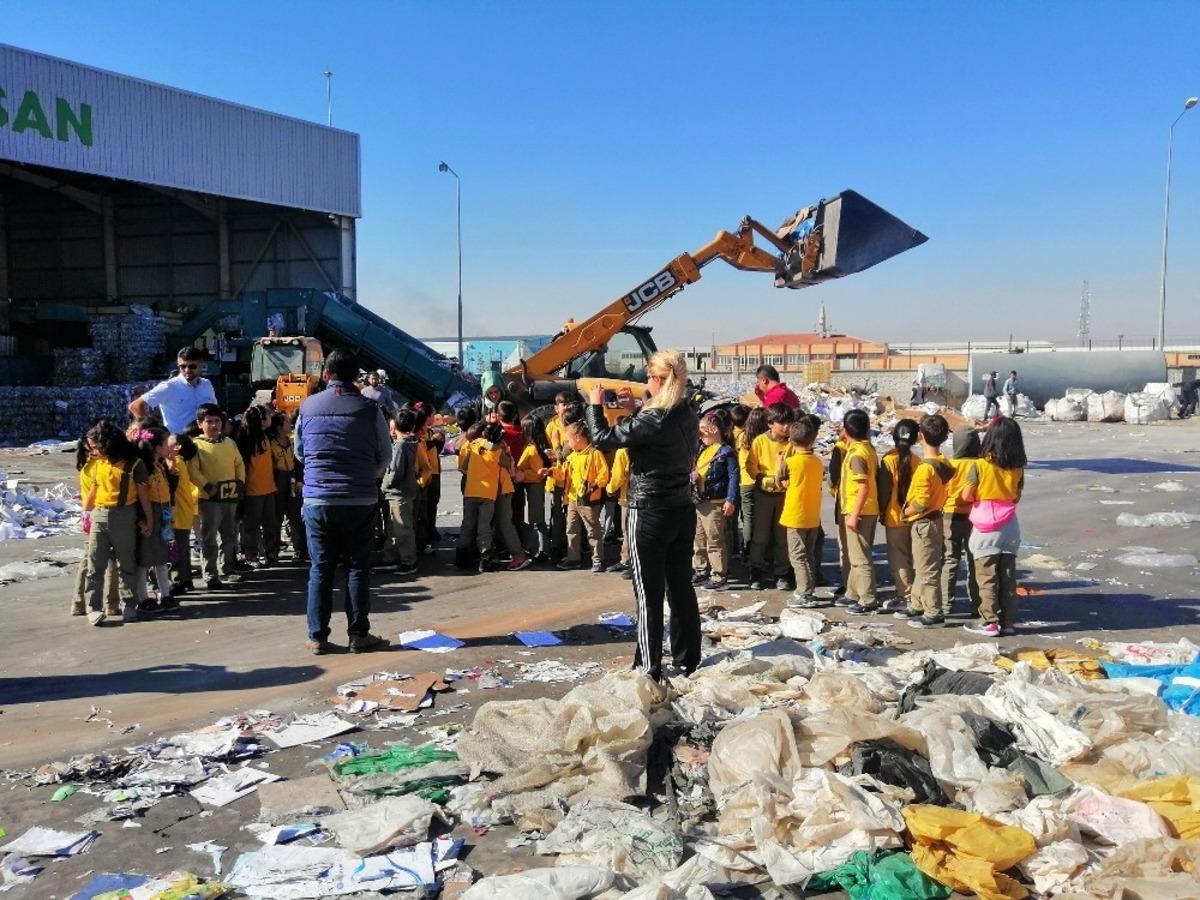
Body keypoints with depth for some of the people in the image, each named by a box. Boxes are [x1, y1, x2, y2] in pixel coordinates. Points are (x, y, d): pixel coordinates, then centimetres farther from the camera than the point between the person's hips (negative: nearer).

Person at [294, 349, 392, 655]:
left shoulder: (308, 406, 2)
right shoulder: (369, 409, -3)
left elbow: (299, 452, 15)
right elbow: (385, 456, 5)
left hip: (317, 500, 1)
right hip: (361, 501, -1)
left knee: (320, 568, 8)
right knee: (358, 567, 8)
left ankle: (318, 636, 11)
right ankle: (359, 635, 10)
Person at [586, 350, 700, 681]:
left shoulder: (651, 420, -21)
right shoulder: (687, 417, 3)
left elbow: (603, 438, -14)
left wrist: (595, 405, 1)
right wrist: (634, 410, 16)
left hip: (650, 514, -7)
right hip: (683, 511, 7)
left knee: (648, 592, 1)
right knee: (681, 587, 15)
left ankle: (649, 668, 7)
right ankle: (688, 660, 25)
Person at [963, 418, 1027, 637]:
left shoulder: (979, 466, -13)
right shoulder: (1017, 469, 0)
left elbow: (966, 496, -11)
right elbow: (1016, 497, 8)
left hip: (986, 528, -4)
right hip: (1010, 527, 4)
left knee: (987, 578, 3)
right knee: (1008, 577, 10)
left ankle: (990, 622, 4)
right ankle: (1008, 621, 15)